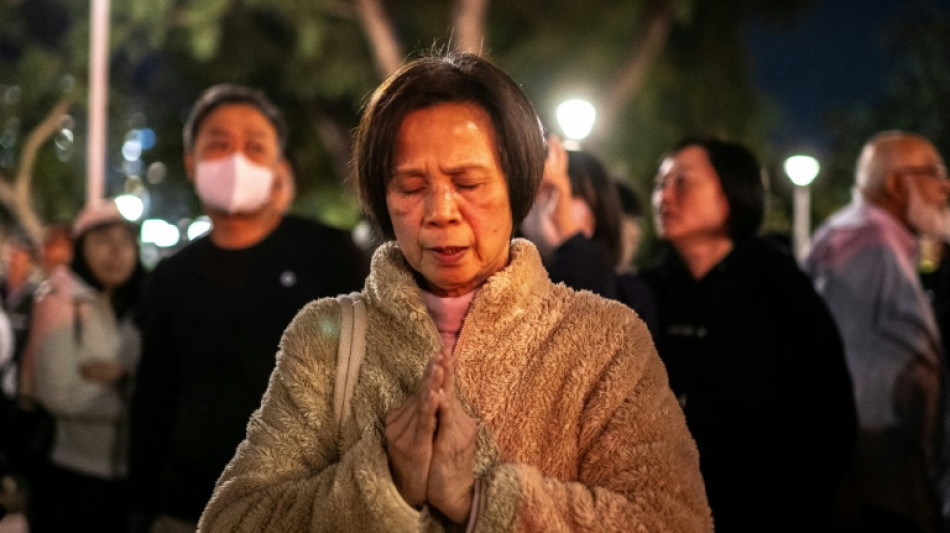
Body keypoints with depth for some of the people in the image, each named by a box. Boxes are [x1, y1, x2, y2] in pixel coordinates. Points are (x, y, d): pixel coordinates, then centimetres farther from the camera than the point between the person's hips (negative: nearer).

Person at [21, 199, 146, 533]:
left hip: (132, 473, 5)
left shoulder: (141, 305, 6)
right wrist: (130, 381, -8)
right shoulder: (60, 301, -9)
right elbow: (57, 393, -16)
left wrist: (122, 373, -8)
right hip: (69, 475, -5)